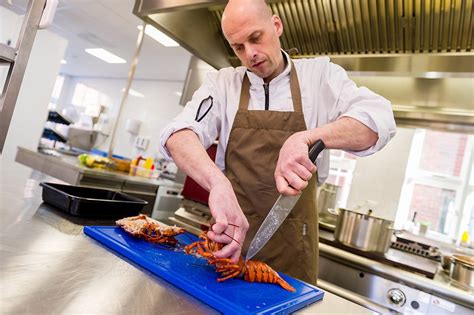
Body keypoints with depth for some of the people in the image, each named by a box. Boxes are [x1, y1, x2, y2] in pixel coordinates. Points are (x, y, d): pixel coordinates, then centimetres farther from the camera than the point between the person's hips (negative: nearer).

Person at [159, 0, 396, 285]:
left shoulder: (319, 75, -1)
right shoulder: (223, 84, 0)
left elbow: (378, 120, -15)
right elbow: (179, 135, -16)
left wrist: (305, 138, -33)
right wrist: (219, 183, -36)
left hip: (293, 241, 0)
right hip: (230, 230, 1)